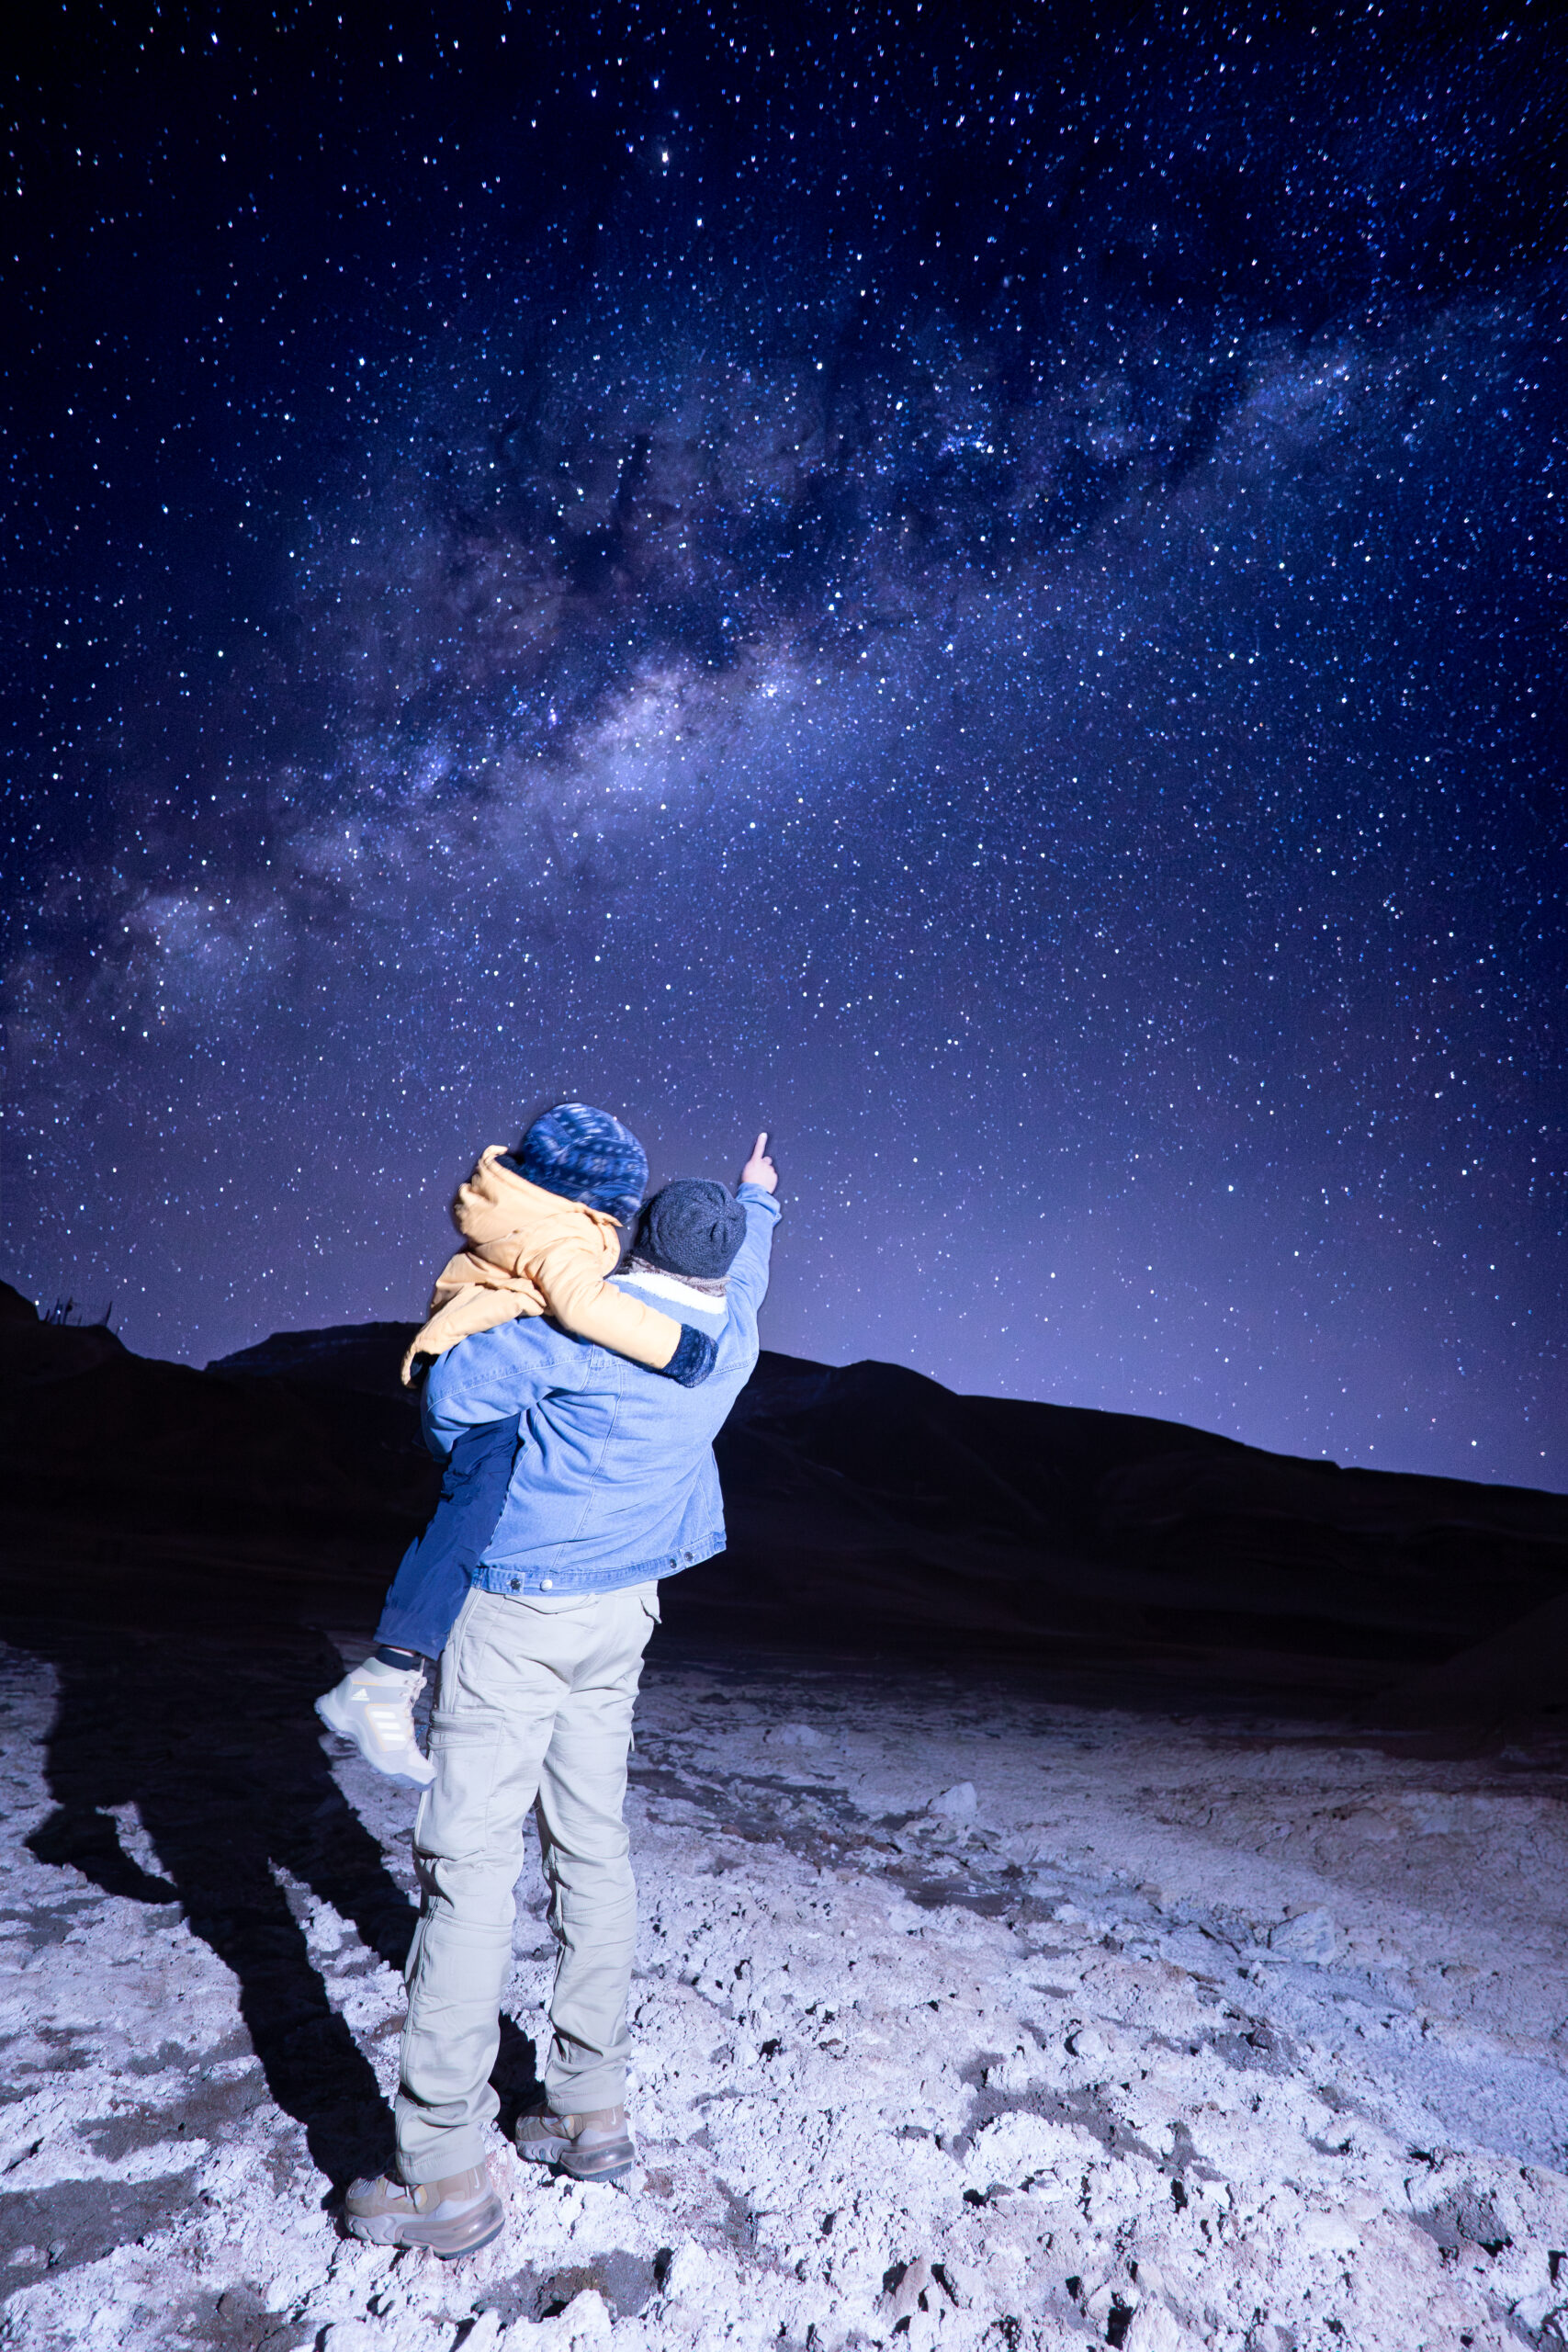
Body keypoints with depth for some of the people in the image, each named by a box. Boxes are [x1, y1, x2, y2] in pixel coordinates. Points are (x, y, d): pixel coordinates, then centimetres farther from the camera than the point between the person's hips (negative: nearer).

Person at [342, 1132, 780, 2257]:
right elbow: (744, 1272, 24)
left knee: (471, 1867, -1)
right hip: (621, 1614, 7)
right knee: (593, 1851, 15)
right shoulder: (731, 1340, 2)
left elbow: (453, 1394, -16)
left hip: (518, 1612, -6)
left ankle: (445, 2175, 6)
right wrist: (758, 1198, 44)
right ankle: (592, 2109, 25)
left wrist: (467, 1454, 7)